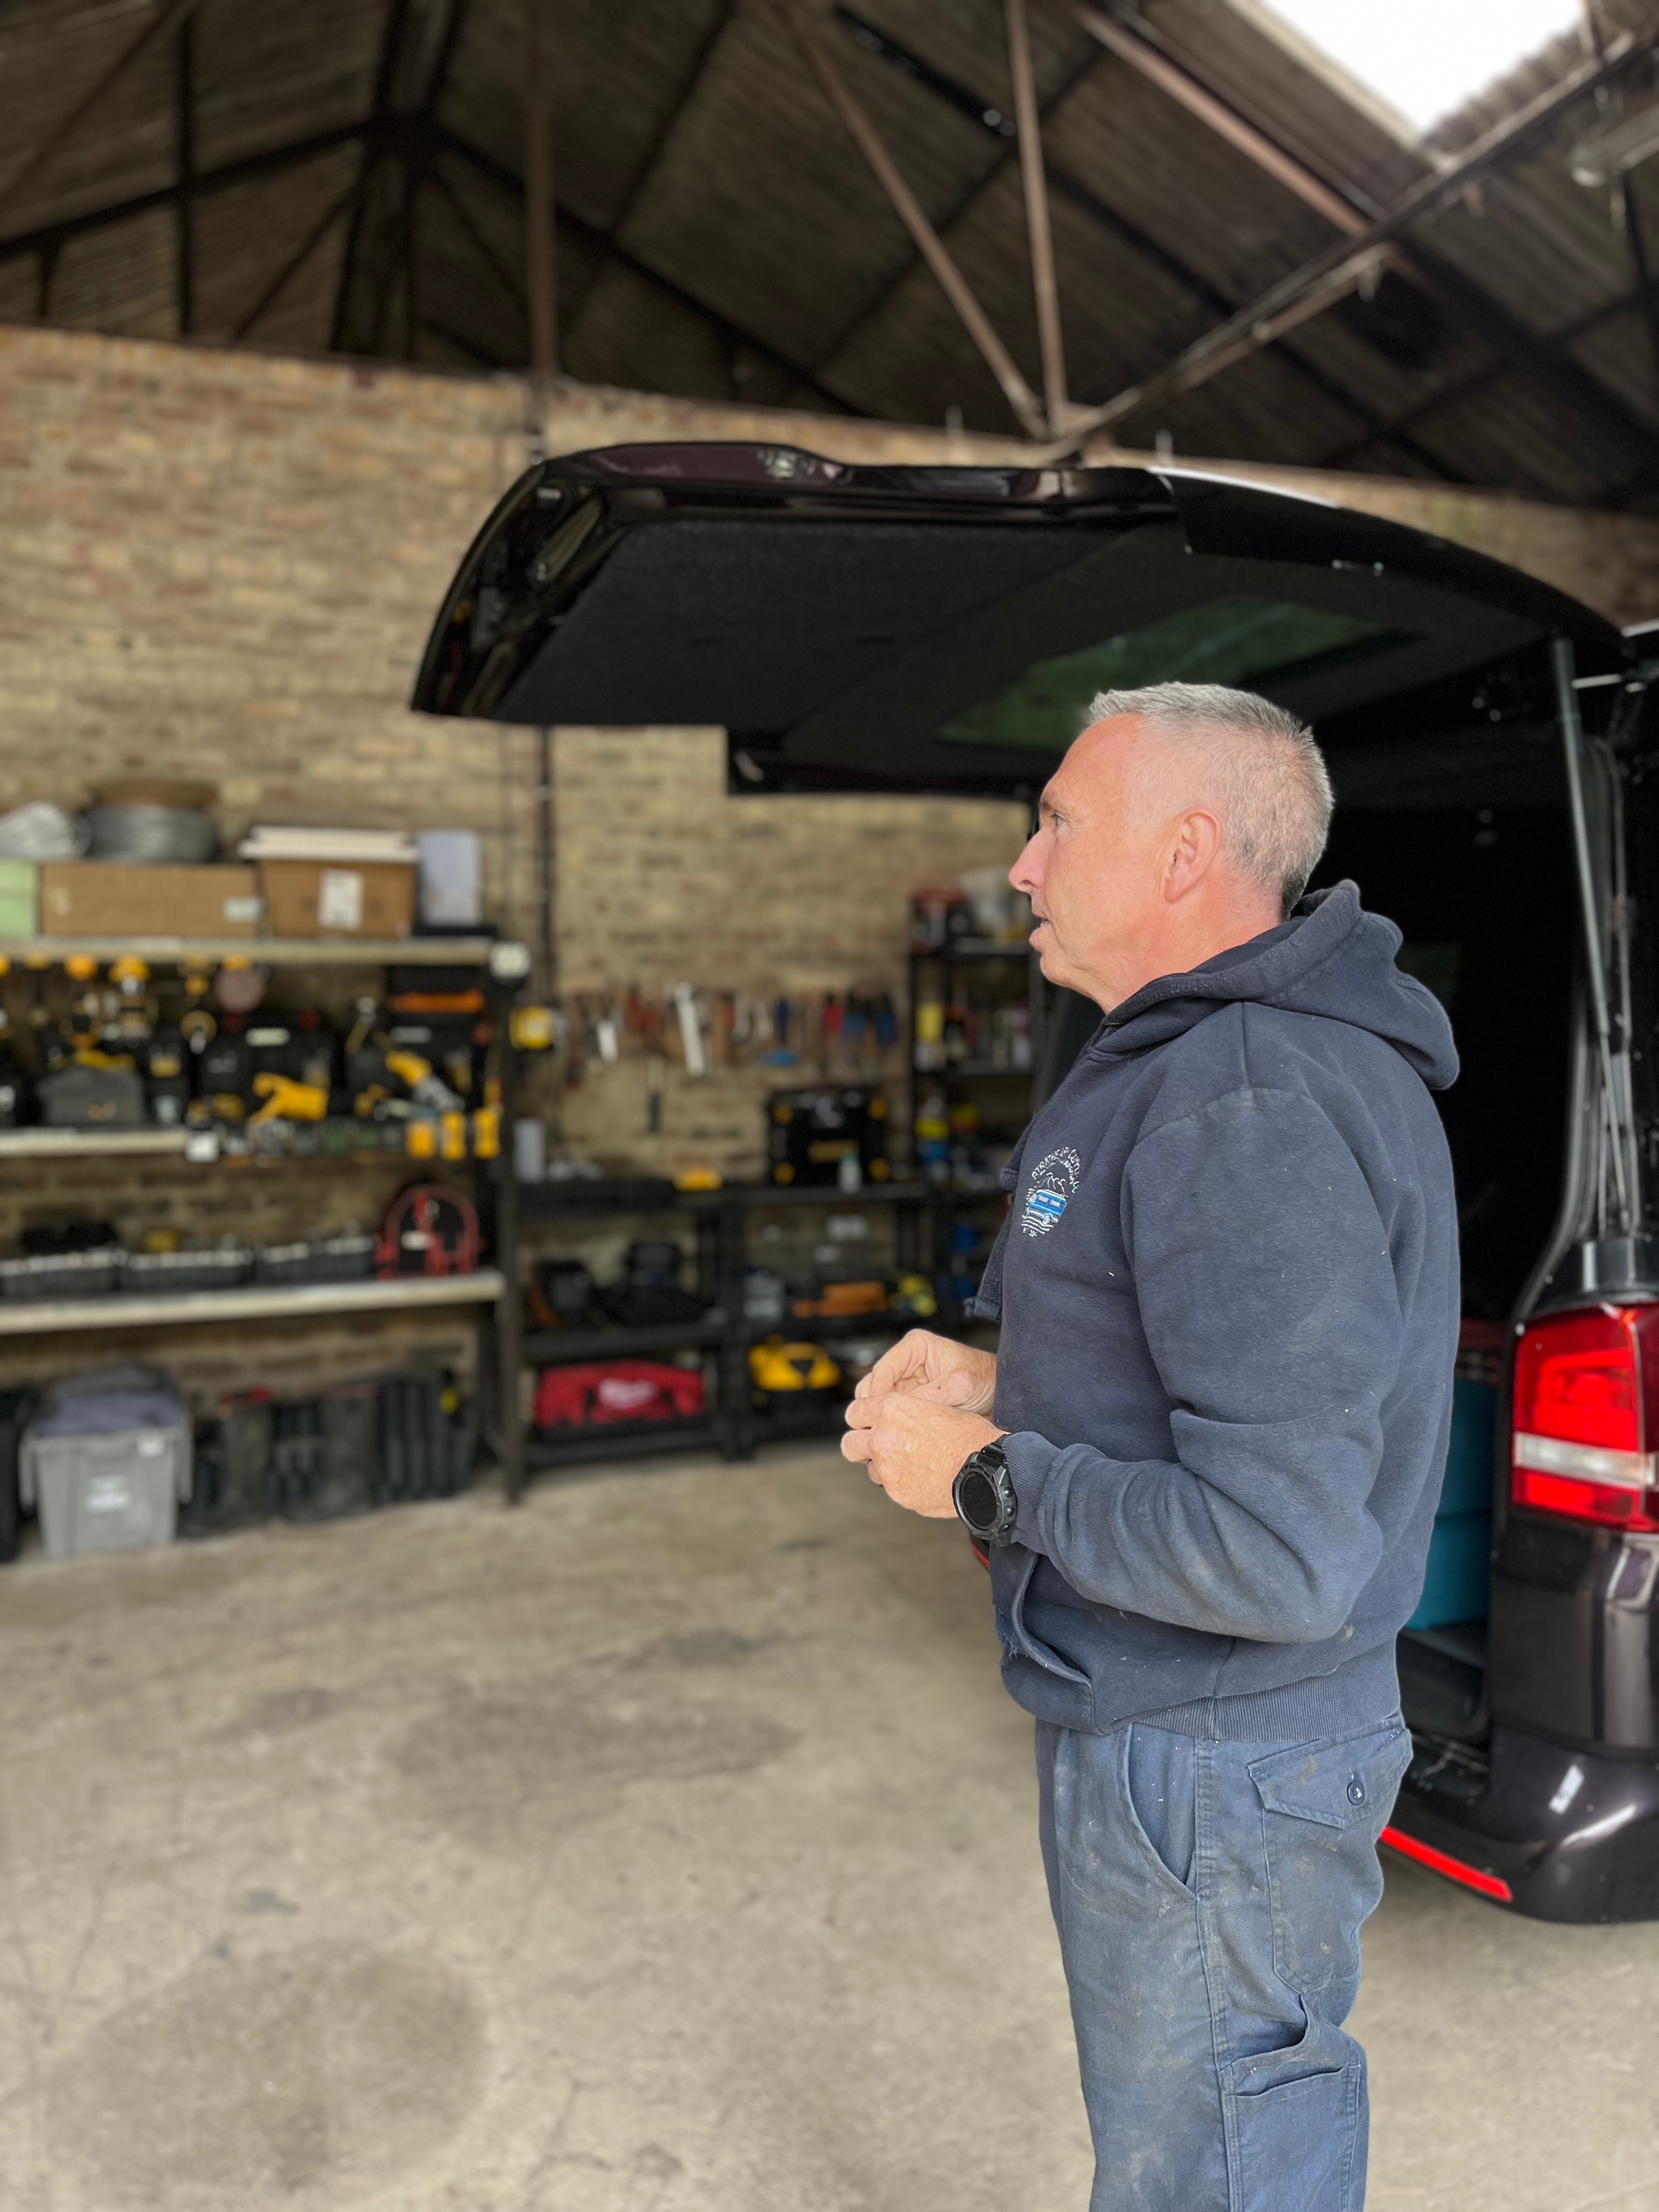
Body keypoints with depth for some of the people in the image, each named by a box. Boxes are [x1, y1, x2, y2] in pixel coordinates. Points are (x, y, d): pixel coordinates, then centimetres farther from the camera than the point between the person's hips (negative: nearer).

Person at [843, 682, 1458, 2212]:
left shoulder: (1256, 1111, -28)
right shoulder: (1206, 1061, 7)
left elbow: (1278, 1559, -32)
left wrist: (987, 1477, -20)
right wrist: (1009, 1387, 5)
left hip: (1208, 1771, -10)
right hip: (1165, 1726, 10)